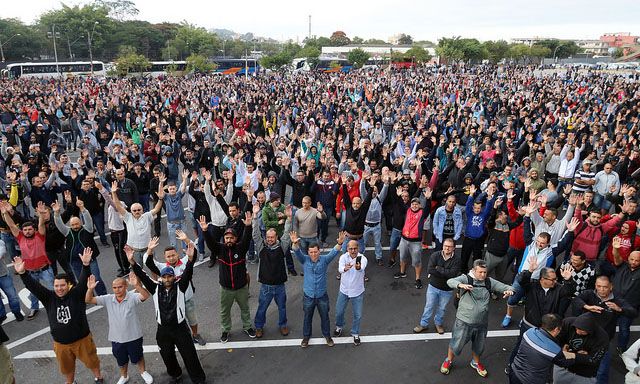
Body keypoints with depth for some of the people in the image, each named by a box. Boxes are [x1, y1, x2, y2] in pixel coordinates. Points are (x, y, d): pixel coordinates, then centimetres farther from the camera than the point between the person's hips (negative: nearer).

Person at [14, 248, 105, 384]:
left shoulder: (77, 294, -17)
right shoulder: (49, 298, -8)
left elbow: (83, 281, -33)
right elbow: (34, 286, -16)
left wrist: (86, 265, -50)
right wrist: (22, 273, -31)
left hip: (82, 339, -3)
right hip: (60, 343, 3)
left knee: (92, 361, 18)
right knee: (67, 367, 24)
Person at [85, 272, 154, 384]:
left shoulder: (132, 297, -20)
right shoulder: (108, 299, -9)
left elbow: (146, 295, -39)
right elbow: (88, 300, -12)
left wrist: (137, 285, -58)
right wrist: (90, 289, -34)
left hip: (133, 337, -3)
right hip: (116, 338, 3)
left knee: (137, 357, 20)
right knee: (121, 360, 26)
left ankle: (143, 372, 48)